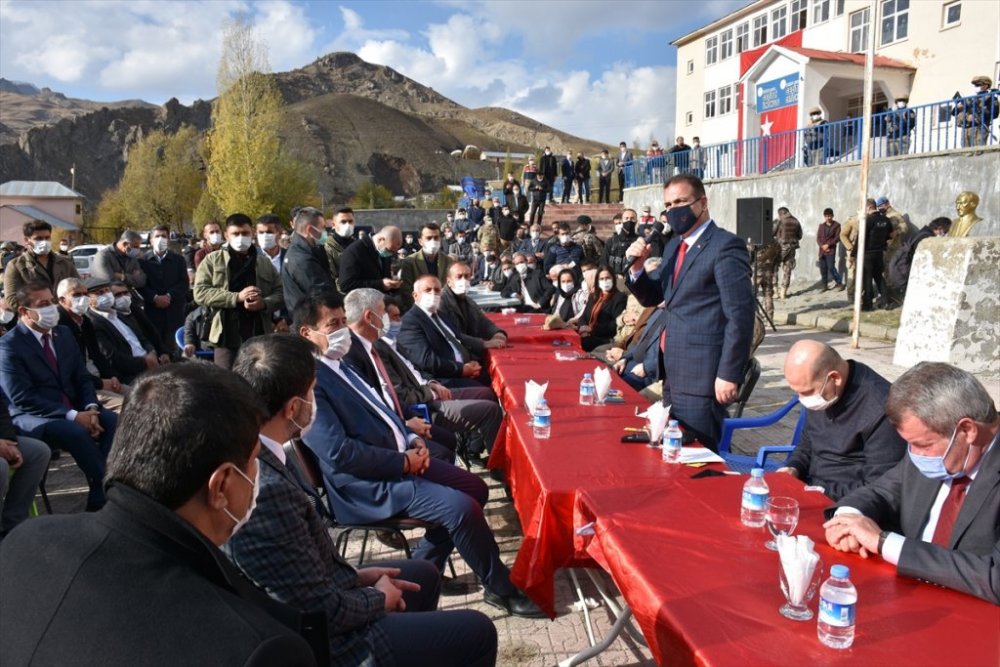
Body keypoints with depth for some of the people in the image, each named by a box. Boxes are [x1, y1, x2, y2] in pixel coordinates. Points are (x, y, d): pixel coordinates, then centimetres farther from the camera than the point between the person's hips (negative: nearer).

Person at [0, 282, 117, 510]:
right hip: (32, 416, -6)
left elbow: (82, 379, 11)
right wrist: (72, 415, -24)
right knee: (76, 432, -35)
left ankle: (99, 499, -19)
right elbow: (22, 399, -17)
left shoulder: (63, 335, 11)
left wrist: (90, 408, -10)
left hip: (73, 409, 6)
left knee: (115, 422, -21)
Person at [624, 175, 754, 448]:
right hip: (673, 370, 9)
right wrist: (637, 266, -1)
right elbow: (652, 298, 17)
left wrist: (729, 374, -19)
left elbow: (740, 316, -17)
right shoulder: (674, 246, 14)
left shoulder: (725, 246, -13)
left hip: (702, 374, -8)